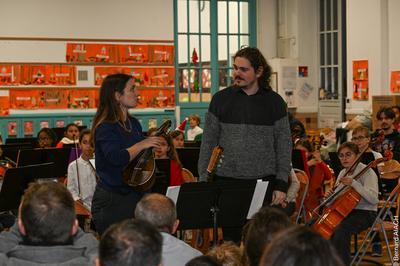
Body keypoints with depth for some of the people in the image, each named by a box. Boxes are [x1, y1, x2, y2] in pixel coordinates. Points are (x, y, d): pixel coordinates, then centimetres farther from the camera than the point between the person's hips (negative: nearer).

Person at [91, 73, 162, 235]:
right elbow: (116, 158, -31)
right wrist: (142, 144, -21)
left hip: (134, 195, 7)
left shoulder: (133, 123, 10)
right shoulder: (105, 128, -15)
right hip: (111, 201, -7)